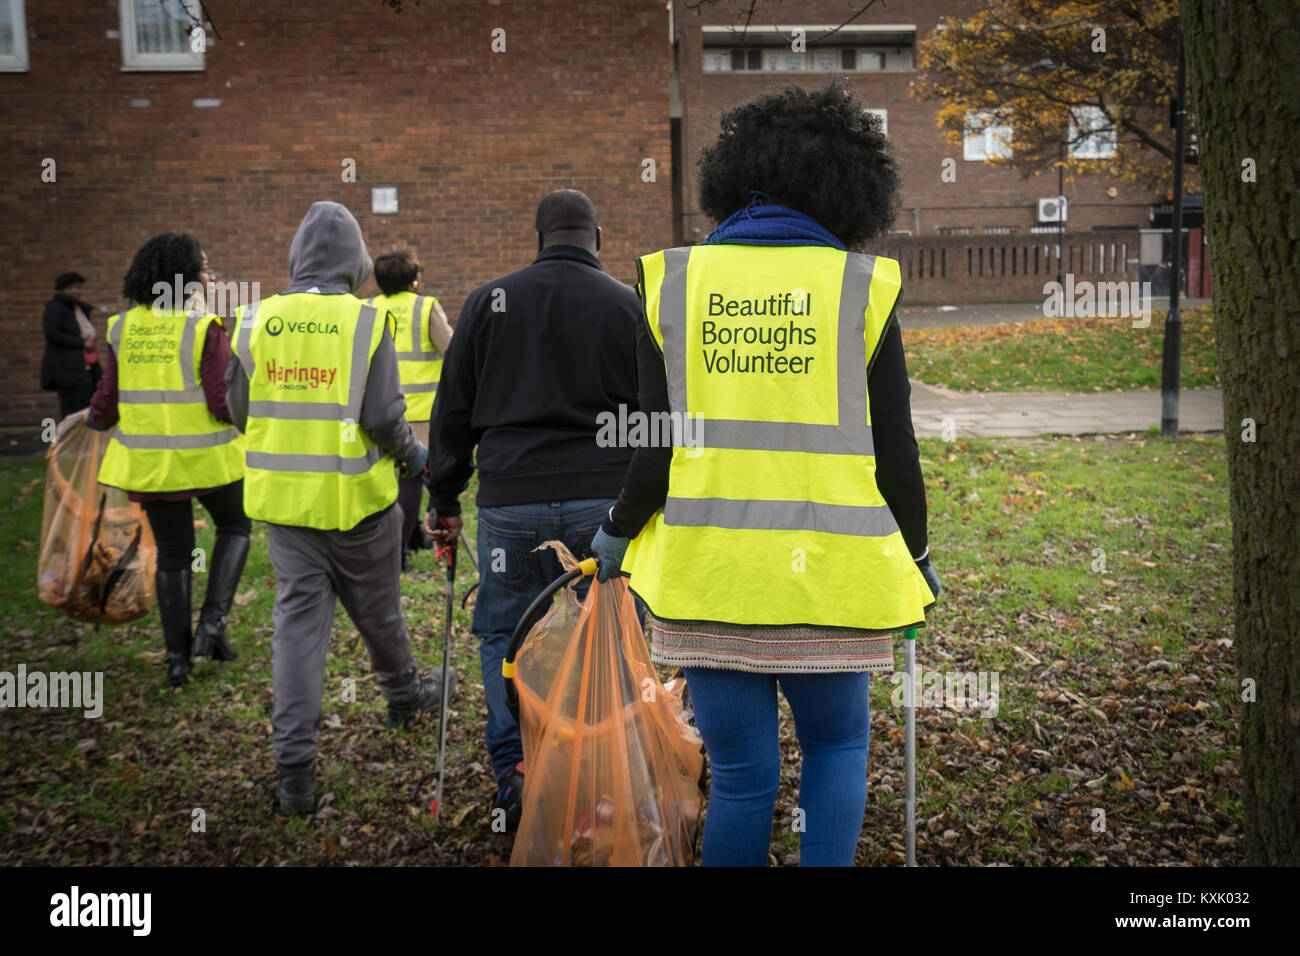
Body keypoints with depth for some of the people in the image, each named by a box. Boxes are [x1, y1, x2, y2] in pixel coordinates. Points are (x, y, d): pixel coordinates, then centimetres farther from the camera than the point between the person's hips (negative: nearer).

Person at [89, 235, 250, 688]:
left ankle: (177, 656, 17)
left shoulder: (124, 328, 0)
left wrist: (98, 419, 24)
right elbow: (224, 405, -17)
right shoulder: (205, 328, -14)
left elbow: (107, 402, 3)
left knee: (173, 554, 15)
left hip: (148, 459, 4)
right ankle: (212, 622, 7)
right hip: (205, 456, -4)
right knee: (235, 526, 21)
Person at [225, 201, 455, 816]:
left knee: (298, 614, 5)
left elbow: (240, 411, 6)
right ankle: (403, 694, 44)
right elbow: (383, 417, -15)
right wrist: (413, 454, 5)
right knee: (377, 608, 18)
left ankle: (294, 765, 0)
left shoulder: (257, 320, -1)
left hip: (284, 495, 2)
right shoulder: (366, 321, -11)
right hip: (355, 494, -2)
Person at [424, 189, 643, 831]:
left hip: (512, 498, 0)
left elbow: (453, 409, 9)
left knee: (504, 634, 14)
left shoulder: (489, 301, 6)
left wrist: (445, 500, 16)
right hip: (605, 501, 0)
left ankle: (513, 773, 6)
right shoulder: (629, 306, 5)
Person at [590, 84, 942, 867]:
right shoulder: (863, 286, -1)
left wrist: (617, 534, 14)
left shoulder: (675, 282, 0)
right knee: (837, 747, 21)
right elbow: (894, 453, 0)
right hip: (829, 577, 0)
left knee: (741, 774, 12)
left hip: (707, 571, 1)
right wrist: (917, 559, 16)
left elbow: (656, 451, -4)